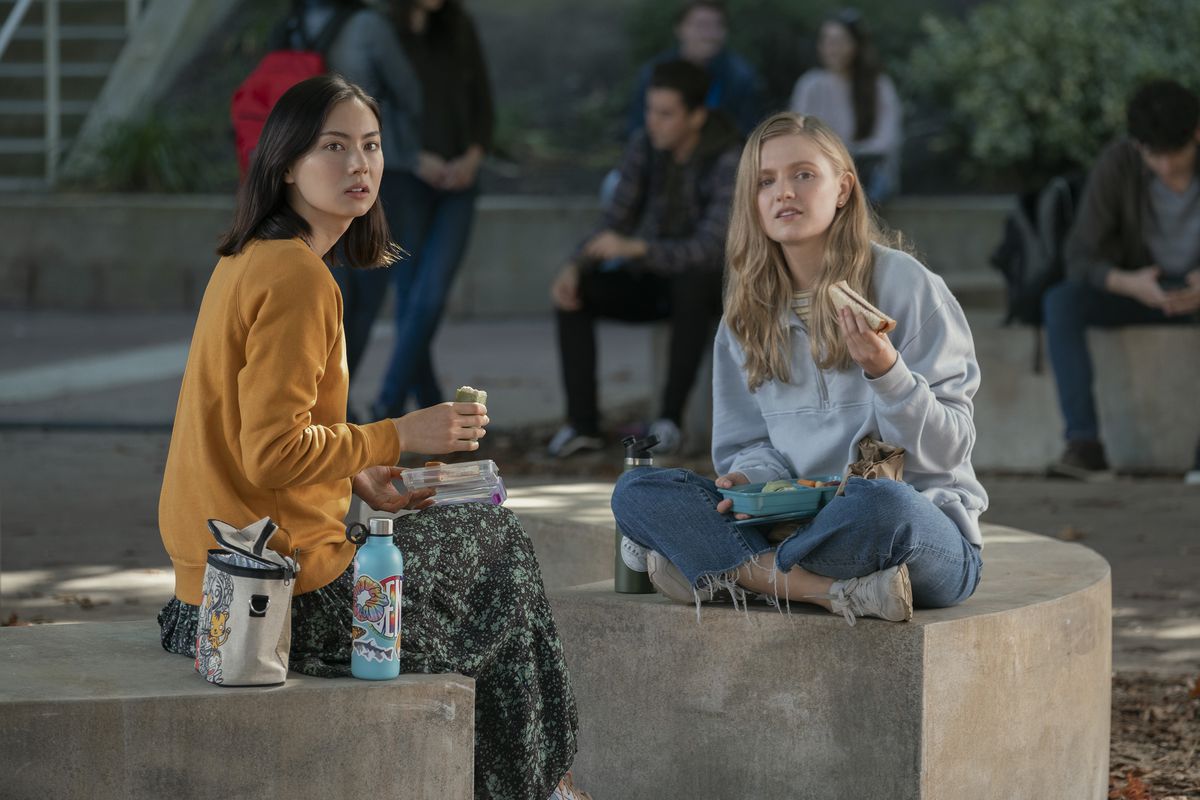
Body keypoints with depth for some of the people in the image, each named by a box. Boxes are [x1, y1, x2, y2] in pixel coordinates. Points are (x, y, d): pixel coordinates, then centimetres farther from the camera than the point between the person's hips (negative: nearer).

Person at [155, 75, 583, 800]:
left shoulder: (249, 261, 11)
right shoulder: (298, 277, -20)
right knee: (494, 548, 9)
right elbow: (273, 452, -24)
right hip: (286, 588, -10)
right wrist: (401, 436, -15)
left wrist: (358, 479, 12)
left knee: (479, 530, 26)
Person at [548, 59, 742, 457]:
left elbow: (709, 249, -34)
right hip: (648, 280, 5)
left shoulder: (728, 162, -24)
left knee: (691, 283, -40)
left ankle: (670, 419, -32)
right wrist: (574, 267, -22)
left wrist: (633, 248, -45)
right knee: (574, 292, -20)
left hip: (702, 286, -5)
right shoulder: (643, 148, -7)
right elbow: (615, 225, -3)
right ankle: (582, 422, -22)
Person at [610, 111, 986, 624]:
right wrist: (751, 479, -10)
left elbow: (949, 448, -6)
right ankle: (839, 591, -28)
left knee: (882, 504, -41)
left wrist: (886, 370, -24)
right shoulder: (747, 314, 12)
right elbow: (749, 445, 15)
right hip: (797, 521, 5)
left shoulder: (904, 284, -4)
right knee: (635, 491, -14)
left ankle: (724, 571, -17)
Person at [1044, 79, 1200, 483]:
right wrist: (1131, 284, -41)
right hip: (1138, 291, 1)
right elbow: (1081, 260, -19)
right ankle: (1085, 445, -37)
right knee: (1059, 302, -30)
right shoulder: (1116, 164, -21)